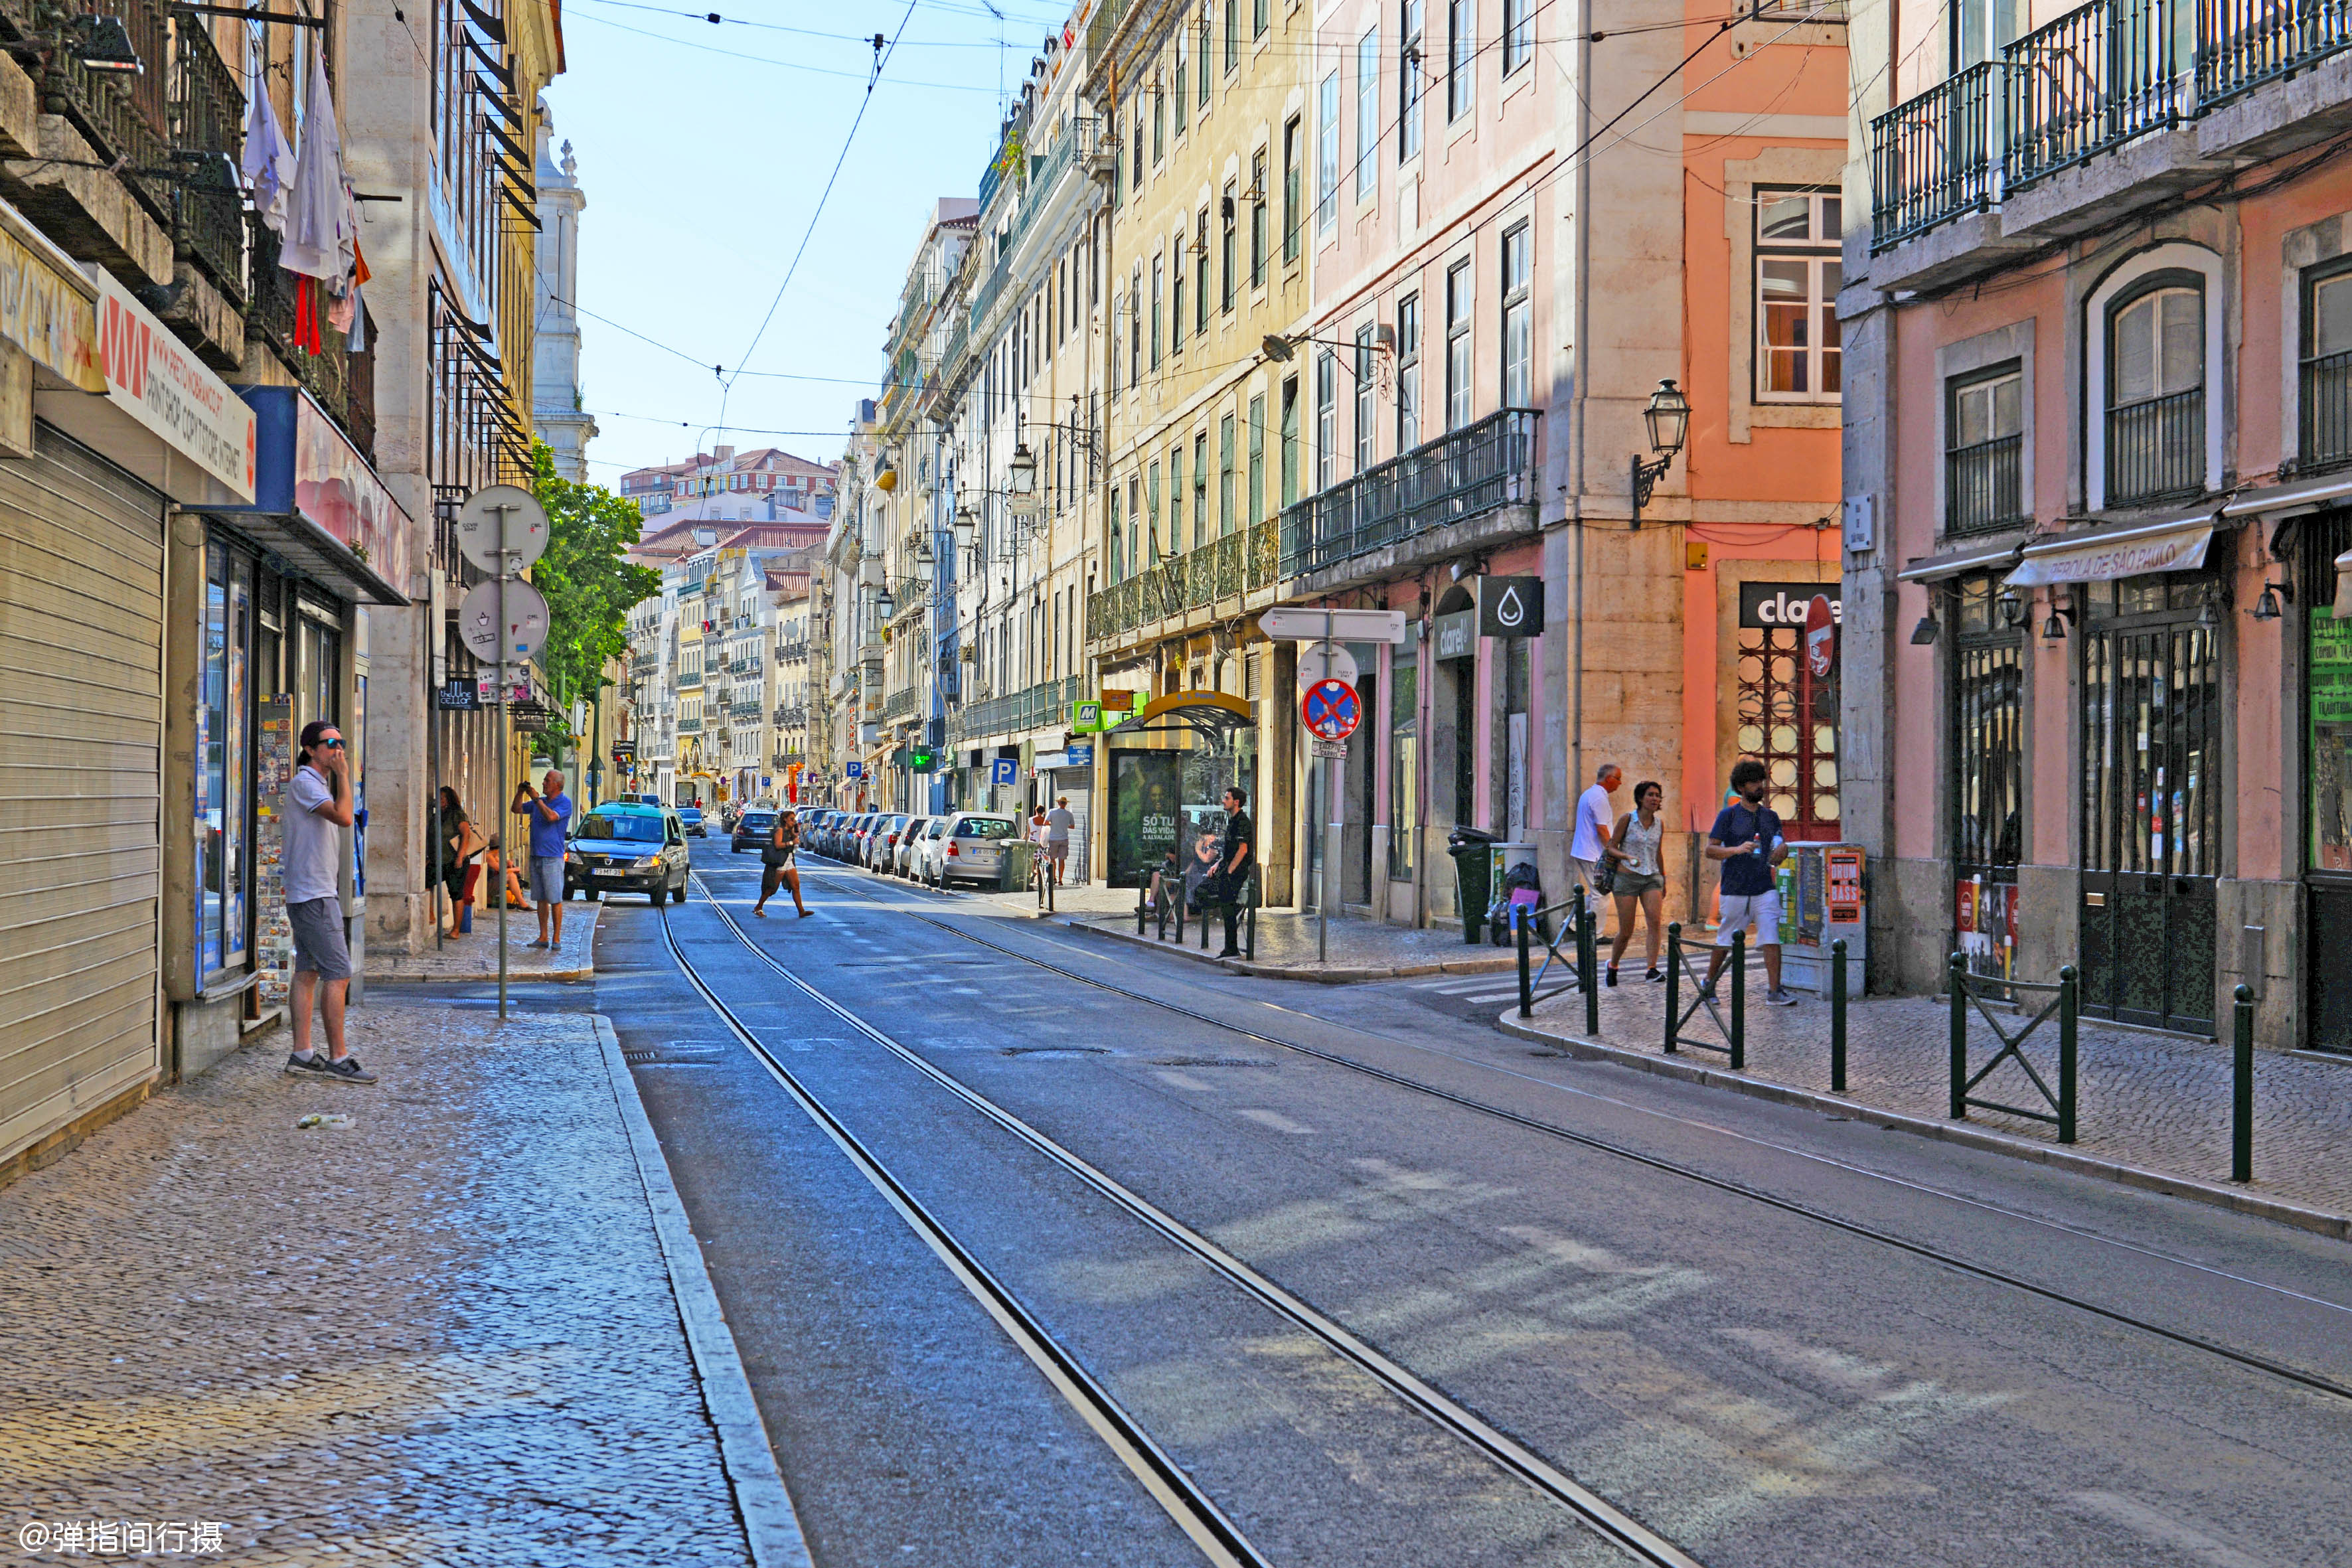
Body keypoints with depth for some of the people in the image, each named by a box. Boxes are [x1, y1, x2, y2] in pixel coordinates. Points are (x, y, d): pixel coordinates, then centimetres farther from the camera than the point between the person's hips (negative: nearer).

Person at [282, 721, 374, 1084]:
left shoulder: (321, 784, 19)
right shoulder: (304, 783, -12)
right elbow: (344, 817, -25)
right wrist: (344, 775, -18)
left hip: (320, 891, 11)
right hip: (313, 894, -11)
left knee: (308, 972, 9)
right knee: (338, 973, -11)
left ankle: (302, 1056, 12)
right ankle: (338, 1058, -9)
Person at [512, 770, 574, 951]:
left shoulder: (564, 802, -6)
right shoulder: (540, 801, 15)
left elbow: (551, 816, -24)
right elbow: (517, 809, 19)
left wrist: (536, 799, -18)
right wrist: (520, 793, 3)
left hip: (553, 858, -7)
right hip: (536, 857, 7)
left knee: (555, 900, -4)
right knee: (541, 899, 8)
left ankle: (556, 938, -1)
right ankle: (543, 937, 12)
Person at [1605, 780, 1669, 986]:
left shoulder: (1659, 823, 8)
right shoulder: (1627, 819, -4)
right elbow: (1612, 848, -2)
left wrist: (1663, 880, 24)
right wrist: (1628, 857, -20)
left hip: (1652, 877, 3)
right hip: (1627, 876, -3)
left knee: (1655, 921, -18)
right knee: (1626, 931, -2)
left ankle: (1652, 969, -18)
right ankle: (1613, 965, 23)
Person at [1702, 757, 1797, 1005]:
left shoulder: (1770, 816, 14)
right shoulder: (1729, 815, 1)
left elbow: (1778, 854, 19)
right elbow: (1710, 850, -3)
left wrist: (1782, 850, -5)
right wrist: (1737, 849, -19)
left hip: (1765, 889, 3)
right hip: (1735, 889, -3)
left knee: (1772, 940, -9)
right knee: (1725, 942, 6)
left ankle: (1774, 991, -7)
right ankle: (1709, 984, 25)